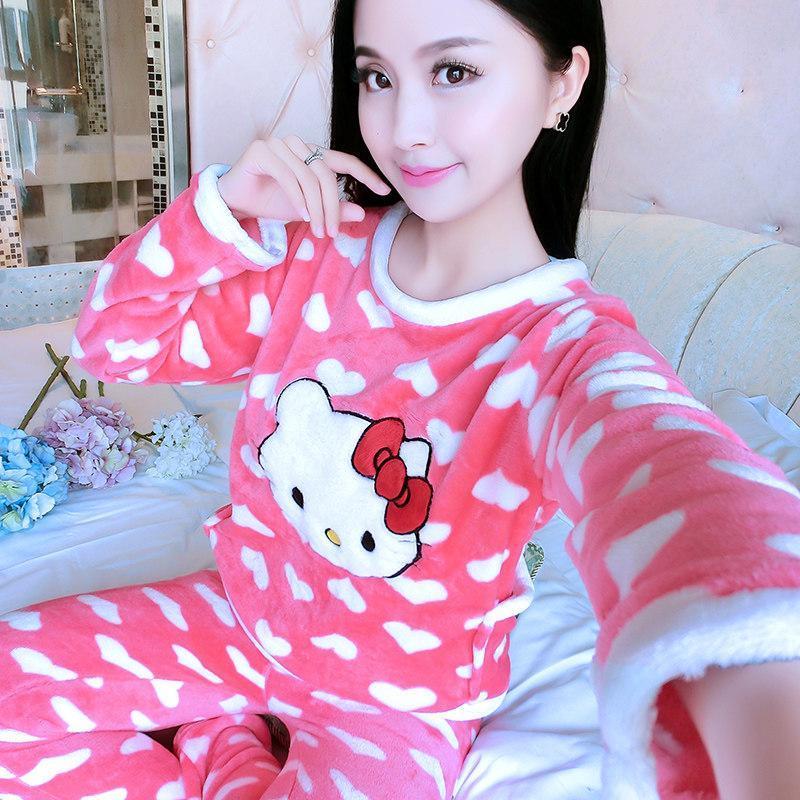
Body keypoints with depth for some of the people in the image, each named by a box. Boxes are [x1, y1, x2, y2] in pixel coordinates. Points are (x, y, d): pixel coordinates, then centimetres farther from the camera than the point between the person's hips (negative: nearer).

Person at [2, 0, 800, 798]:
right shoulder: (321, 244, -11)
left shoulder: (567, 348, -25)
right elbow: (116, 339, -3)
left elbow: (668, 479, -49)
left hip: (399, 700, -3)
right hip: (244, 609, 4)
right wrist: (223, 207, -20)